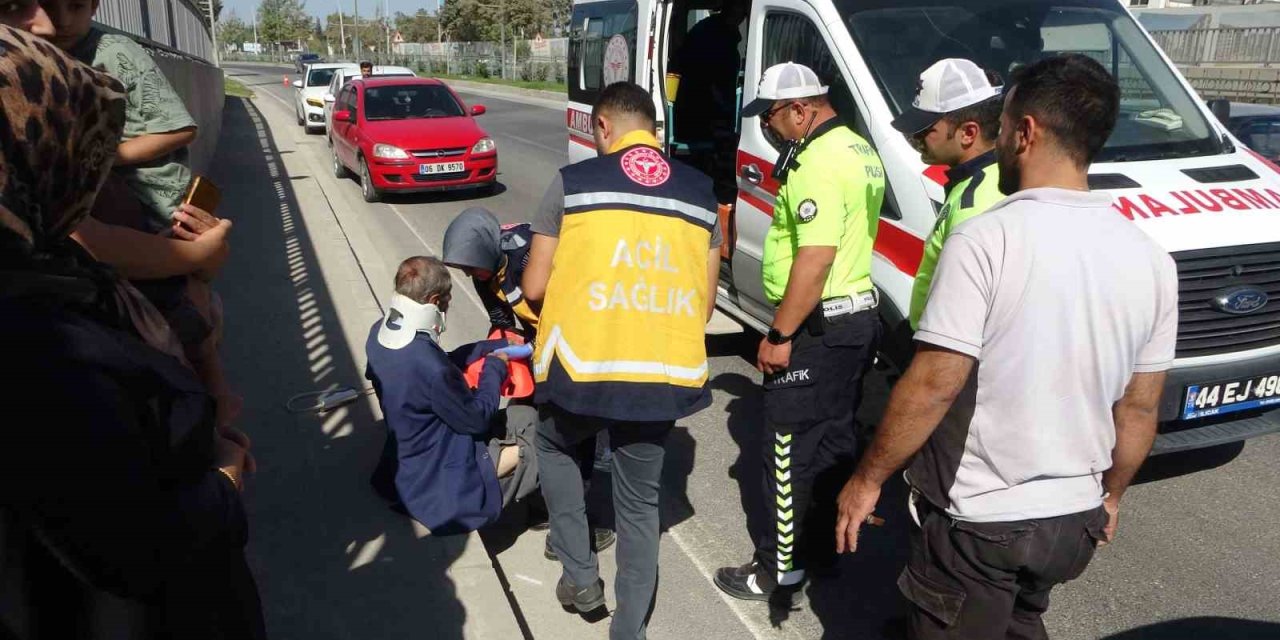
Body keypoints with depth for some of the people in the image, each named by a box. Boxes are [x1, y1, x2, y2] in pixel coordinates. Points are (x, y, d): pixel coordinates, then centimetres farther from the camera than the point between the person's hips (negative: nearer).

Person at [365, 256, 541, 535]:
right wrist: (494, 367, -7)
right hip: (447, 474, -9)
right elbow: (477, 419, -20)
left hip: (415, 453, 9)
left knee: (526, 416, 11)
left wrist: (491, 348, 3)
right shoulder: (426, 364, -35)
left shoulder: (380, 332, -8)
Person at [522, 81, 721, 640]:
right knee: (640, 503, 20)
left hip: (582, 368, -2)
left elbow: (534, 287, -1)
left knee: (555, 447, 30)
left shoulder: (572, 182, -3)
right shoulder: (701, 191, 7)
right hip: (665, 377, 3)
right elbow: (706, 302, 10)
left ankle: (579, 574, 30)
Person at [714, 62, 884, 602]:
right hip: (859, 316, 10)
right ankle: (824, 546, 33)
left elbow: (816, 258, -26)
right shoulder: (860, 151, 14)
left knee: (791, 451, 0)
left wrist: (780, 335, -22)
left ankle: (780, 571, 11)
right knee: (834, 441, 18)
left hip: (819, 328, -10)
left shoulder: (818, 163, -19)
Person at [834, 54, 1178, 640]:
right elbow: (1139, 407, 6)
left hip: (979, 522, -6)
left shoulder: (985, 239, -22)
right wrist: (1110, 494, 21)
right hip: (1077, 517, 6)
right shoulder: (1150, 258, -2)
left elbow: (932, 387, -23)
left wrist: (868, 479, -10)